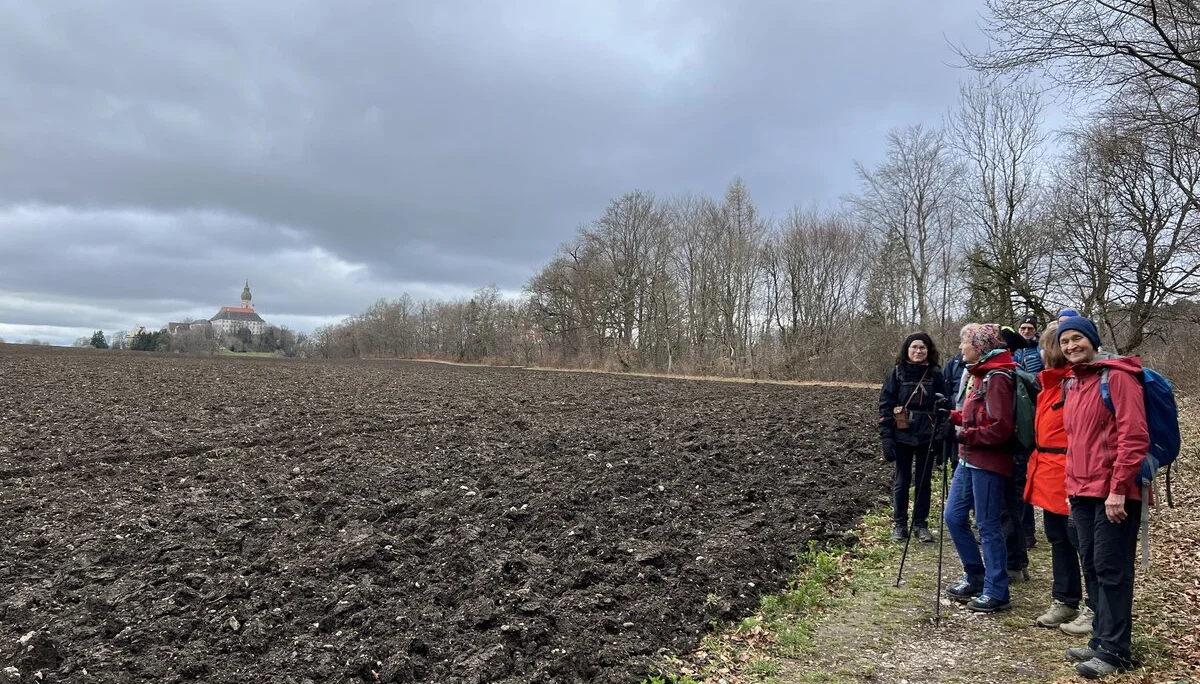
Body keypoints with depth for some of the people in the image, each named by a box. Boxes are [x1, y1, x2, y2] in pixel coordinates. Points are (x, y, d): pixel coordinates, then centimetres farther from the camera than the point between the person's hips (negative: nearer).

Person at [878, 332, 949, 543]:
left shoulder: (935, 374, 1)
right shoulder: (896, 373, -2)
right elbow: (885, 405, -3)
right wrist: (886, 437, -9)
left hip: (927, 436, 1)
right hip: (902, 436, -1)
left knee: (923, 480, 9)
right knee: (902, 480, 6)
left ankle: (921, 524, 21)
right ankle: (900, 524, 17)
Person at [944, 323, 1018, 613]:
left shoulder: (997, 378, -16)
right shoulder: (978, 374, 13)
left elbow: (1000, 428, -22)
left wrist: (965, 435, -17)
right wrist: (953, 416, 6)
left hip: (989, 463, -9)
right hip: (969, 460, 9)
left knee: (987, 525, 0)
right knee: (954, 517, 13)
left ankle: (996, 593, 12)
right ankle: (975, 578, 27)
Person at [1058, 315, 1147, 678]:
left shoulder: (1117, 377, -10)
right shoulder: (1072, 386, 15)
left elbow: (1134, 437, -17)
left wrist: (1118, 489, -20)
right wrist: (1072, 485, 16)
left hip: (1114, 493, -8)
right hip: (1083, 492, 8)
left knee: (1112, 570, -2)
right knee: (1092, 567, 12)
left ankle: (1114, 651, 6)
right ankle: (1101, 639, 22)